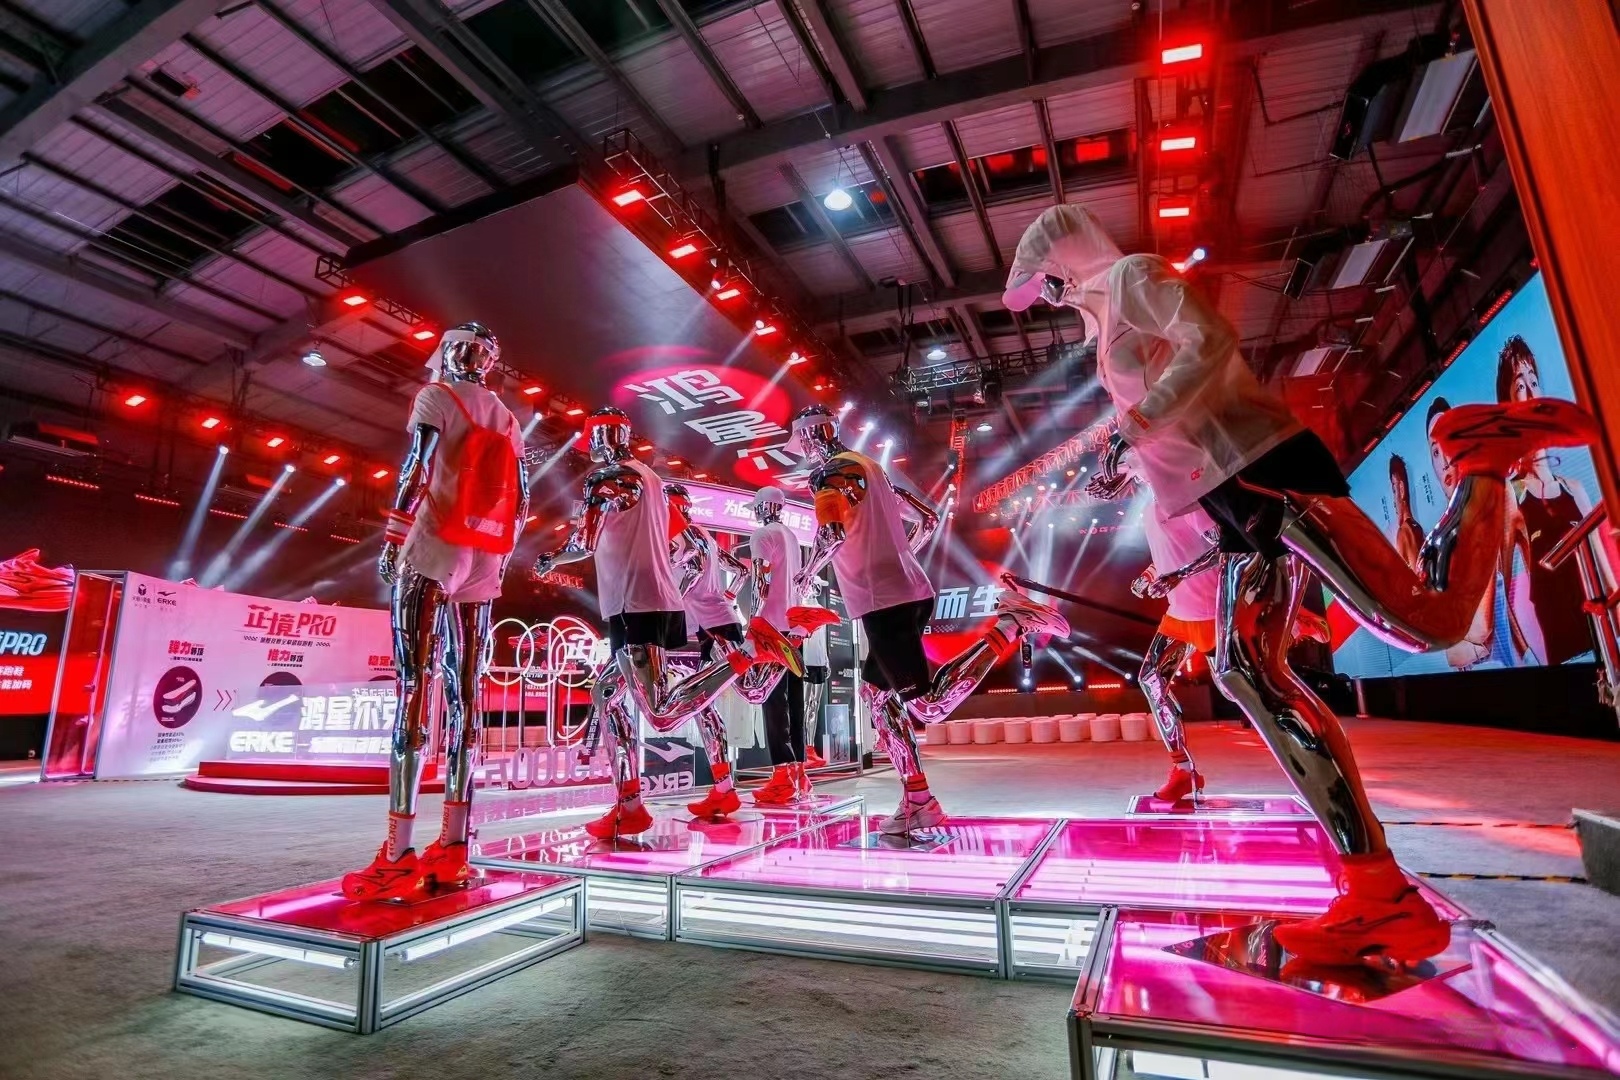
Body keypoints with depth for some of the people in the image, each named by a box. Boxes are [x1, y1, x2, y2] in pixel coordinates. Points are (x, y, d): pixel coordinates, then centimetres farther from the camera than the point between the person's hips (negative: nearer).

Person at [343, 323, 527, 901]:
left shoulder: (436, 397, 3)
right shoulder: (507, 420, 19)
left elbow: (417, 470, -9)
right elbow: (521, 499, 15)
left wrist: (392, 542, -4)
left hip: (433, 550, -5)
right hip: (483, 565, 6)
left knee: (414, 687, -10)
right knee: (463, 693, 4)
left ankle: (400, 853, -12)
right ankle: (453, 844, 6)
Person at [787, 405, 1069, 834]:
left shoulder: (830, 470, -3)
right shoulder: (868, 468, 24)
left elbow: (832, 533, -22)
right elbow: (928, 519, 27)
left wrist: (807, 573, -2)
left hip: (884, 601, -10)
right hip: (910, 591, 10)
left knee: (927, 705, -10)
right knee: (875, 691, 15)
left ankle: (1010, 625, -16)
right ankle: (917, 801, 13)